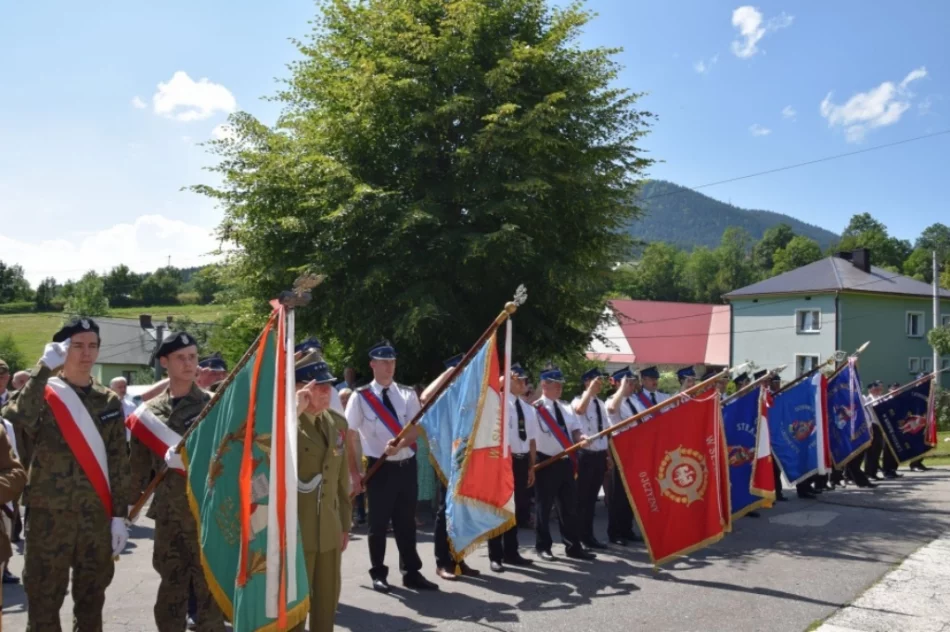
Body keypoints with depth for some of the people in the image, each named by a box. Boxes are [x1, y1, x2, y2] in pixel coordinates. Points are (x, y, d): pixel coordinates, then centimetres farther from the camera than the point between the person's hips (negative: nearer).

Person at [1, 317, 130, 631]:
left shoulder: (109, 401, 7)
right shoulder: (42, 394, -2)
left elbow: (119, 461, 6)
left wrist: (119, 515, 2)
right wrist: (44, 367, -27)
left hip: (98, 515, 3)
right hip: (50, 514, -3)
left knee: (92, 598, 13)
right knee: (44, 599, 3)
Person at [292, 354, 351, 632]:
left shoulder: (337, 422, 7)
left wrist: (345, 524, 14)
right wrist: (295, 411, -33)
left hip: (330, 528, 6)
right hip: (295, 528, -6)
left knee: (328, 599, 17)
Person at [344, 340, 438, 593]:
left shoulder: (407, 395, 2)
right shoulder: (360, 397, -6)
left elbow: (415, 430, -3)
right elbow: (350, 437, -6)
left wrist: (398, 446, -23)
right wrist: (354, 472, -11)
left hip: (406, 465, 3)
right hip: (379, 467, -3)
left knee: (406, 522, 12)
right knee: (378, 523, 8)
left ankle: (411, 573, 22)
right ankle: (378, 574, 22)